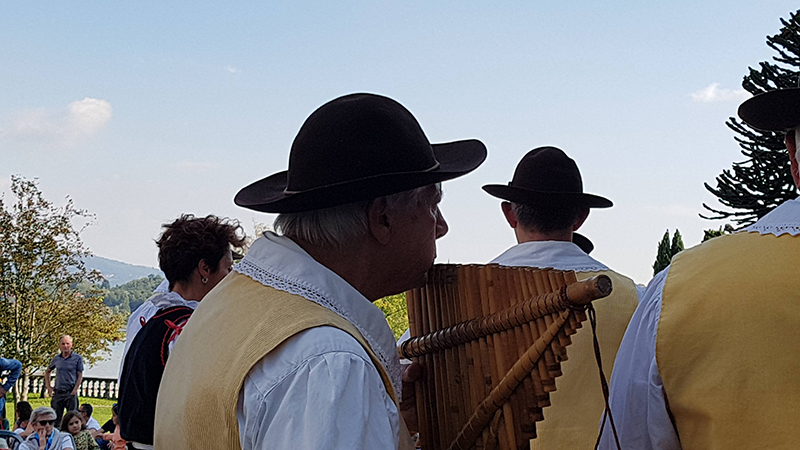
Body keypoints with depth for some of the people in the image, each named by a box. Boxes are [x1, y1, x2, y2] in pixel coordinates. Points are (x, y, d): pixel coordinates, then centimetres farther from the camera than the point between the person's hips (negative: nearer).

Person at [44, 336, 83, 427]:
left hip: (70, 393, -3)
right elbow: (47, 371, 23)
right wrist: (48, 386, 13)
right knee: (56, 418, 7)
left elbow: (80, 375, -2)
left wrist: (75, 390, -11)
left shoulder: (77, 358, -1)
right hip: (58, 392, 3)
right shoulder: (56, 358, 9)